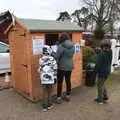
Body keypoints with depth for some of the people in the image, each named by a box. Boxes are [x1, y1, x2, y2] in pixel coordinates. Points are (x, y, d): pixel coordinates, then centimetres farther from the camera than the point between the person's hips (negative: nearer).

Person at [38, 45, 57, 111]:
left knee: (45, 92, 10)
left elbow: (40, 69, 3)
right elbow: (55, 69, -5)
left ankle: (45, 106, 15)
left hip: (44, 78, 1)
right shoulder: (52, 59, -7)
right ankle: (49, 105, 21)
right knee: (50, 92, 13)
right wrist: (55, 77, 5)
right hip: (50, 78, -1)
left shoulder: (41, 59, -2)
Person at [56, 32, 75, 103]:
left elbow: (57, 56, -15)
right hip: (70, 67, 6)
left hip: (62, 67, -5)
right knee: (68, 81, 16)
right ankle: (68, 96, 29)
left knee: (60, 82, 4)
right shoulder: (72, 46, 2)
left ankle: (59, 98, 10)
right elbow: (71, 55, 10)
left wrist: (56, 63, 0)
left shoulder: (61, 46, -16)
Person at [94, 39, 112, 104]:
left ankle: (100, 99, 18)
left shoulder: (101, 54, -23)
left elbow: (98, 64, -19)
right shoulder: (110, 53, -1)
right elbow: (109, 63, 9)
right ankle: (105, 97, 29)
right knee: (103, 84, 23)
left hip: (102, 72, -7)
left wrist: (96, 71, -8)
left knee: (100, 85, 7)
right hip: (107, 71, 7)